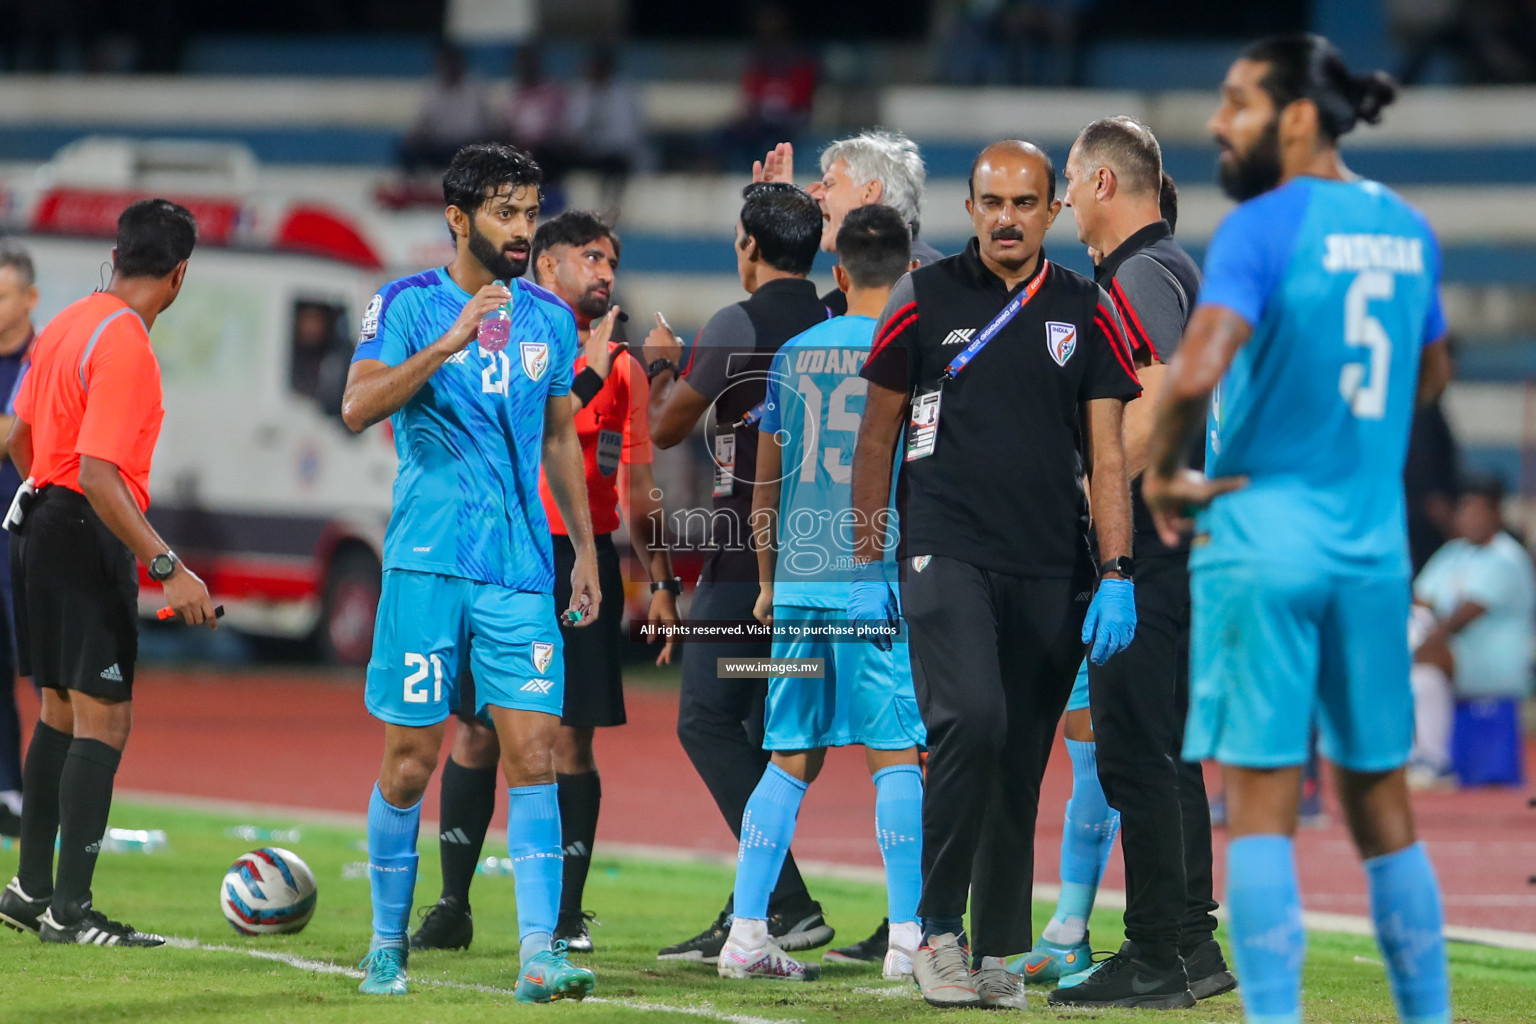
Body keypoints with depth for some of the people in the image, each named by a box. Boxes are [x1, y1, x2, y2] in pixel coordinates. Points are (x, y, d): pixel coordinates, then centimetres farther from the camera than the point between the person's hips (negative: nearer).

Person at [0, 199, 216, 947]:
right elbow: (99, 477, -25)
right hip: (89, 540, -10)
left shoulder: (69, 324, 10)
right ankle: (71, 912, -7)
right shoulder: (125, 347, -18)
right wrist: (169, 569, -26)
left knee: (60, 713, 17)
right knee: (104, 721, -6)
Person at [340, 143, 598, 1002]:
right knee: (411, 761, 2)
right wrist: (448, 343, -26)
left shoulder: (549, 317, 12)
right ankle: (389, 944, 18)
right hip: (427, 565, -3)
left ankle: (540, 953, -12)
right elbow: (358, 408, -15)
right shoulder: (408, 304, -1)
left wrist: (587, 550, 19)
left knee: (533, 753, -8)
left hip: (522, 573, 3)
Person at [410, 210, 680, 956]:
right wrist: (588, 377, -20)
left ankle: (568, 913, 4)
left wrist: (661, 583, 10)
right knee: (475, 730, 0)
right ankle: (452, 904, 8)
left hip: (584, 560, 2)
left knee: (572, 736, -1)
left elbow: (638, 488, 16)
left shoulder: (621, 368, 12)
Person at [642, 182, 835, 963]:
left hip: (746, 558, -7)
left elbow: (665, 429, -2)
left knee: (707, 723, -3)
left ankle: (790, 903, -14)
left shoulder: (736, 328, -11)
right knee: (767, 732, 13)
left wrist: (662, 363, 19)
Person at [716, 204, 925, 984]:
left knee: (791, 759, 10)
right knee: (897, 754, -2)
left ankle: (745, 933, 6)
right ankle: (906, 940, -5)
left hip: (797, 580, 4)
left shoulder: (794, 354, 12)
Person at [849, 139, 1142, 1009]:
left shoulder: (1087, 313, 8)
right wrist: (868, 566, 6)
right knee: (971, 718, -22)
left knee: (1022, 762, 4)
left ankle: (997, 950, 14)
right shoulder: (925, 302, 4)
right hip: (945, 555, -2)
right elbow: (877, 440, 10)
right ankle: (938, 926, -11)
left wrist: (1117, 576, -3)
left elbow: (1107, 454, 6)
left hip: (1052, 573, 2)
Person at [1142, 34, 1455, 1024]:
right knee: (1381, 802, 13)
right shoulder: (1407, 229, 9)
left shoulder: (1262, 228, -12)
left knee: (1260, 802, -4)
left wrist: (1161, 474, -10)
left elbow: (1194, 375, -26)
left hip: (1263, 540, -6)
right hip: (1375, 544, 6)